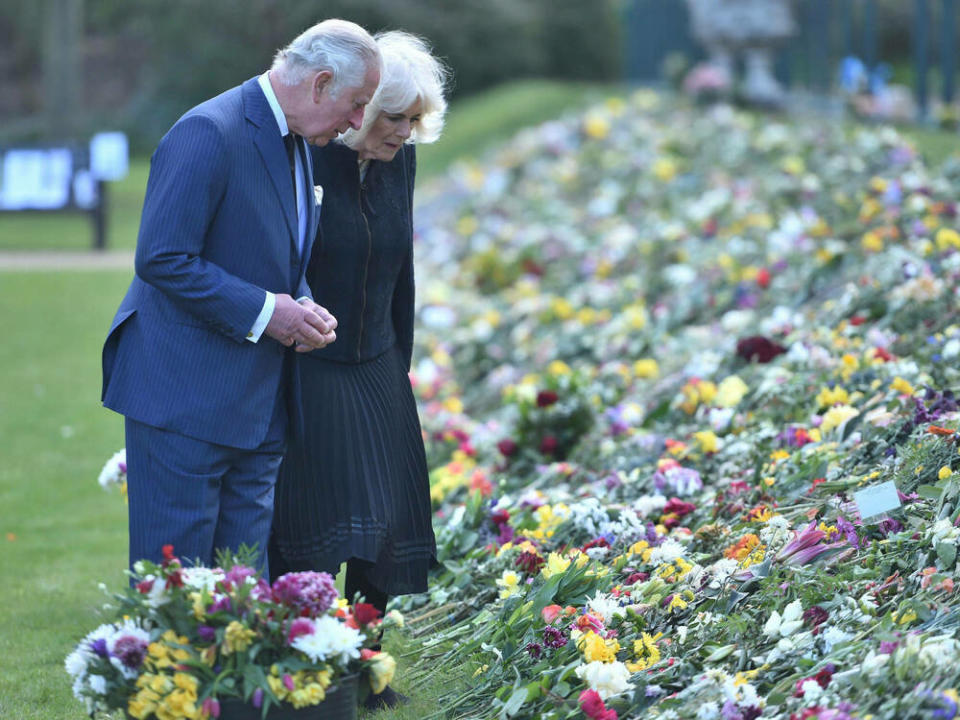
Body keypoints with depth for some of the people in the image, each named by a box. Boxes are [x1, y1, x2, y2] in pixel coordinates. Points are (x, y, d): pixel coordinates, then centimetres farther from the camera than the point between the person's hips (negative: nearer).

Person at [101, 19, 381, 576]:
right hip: (184, 400, -9)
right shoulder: (209, 133, -17)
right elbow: (162, 259, -21)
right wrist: (263, 310, -19)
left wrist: (303, 310, 1)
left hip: (259, 409, 9)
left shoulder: (296, 143, 13)